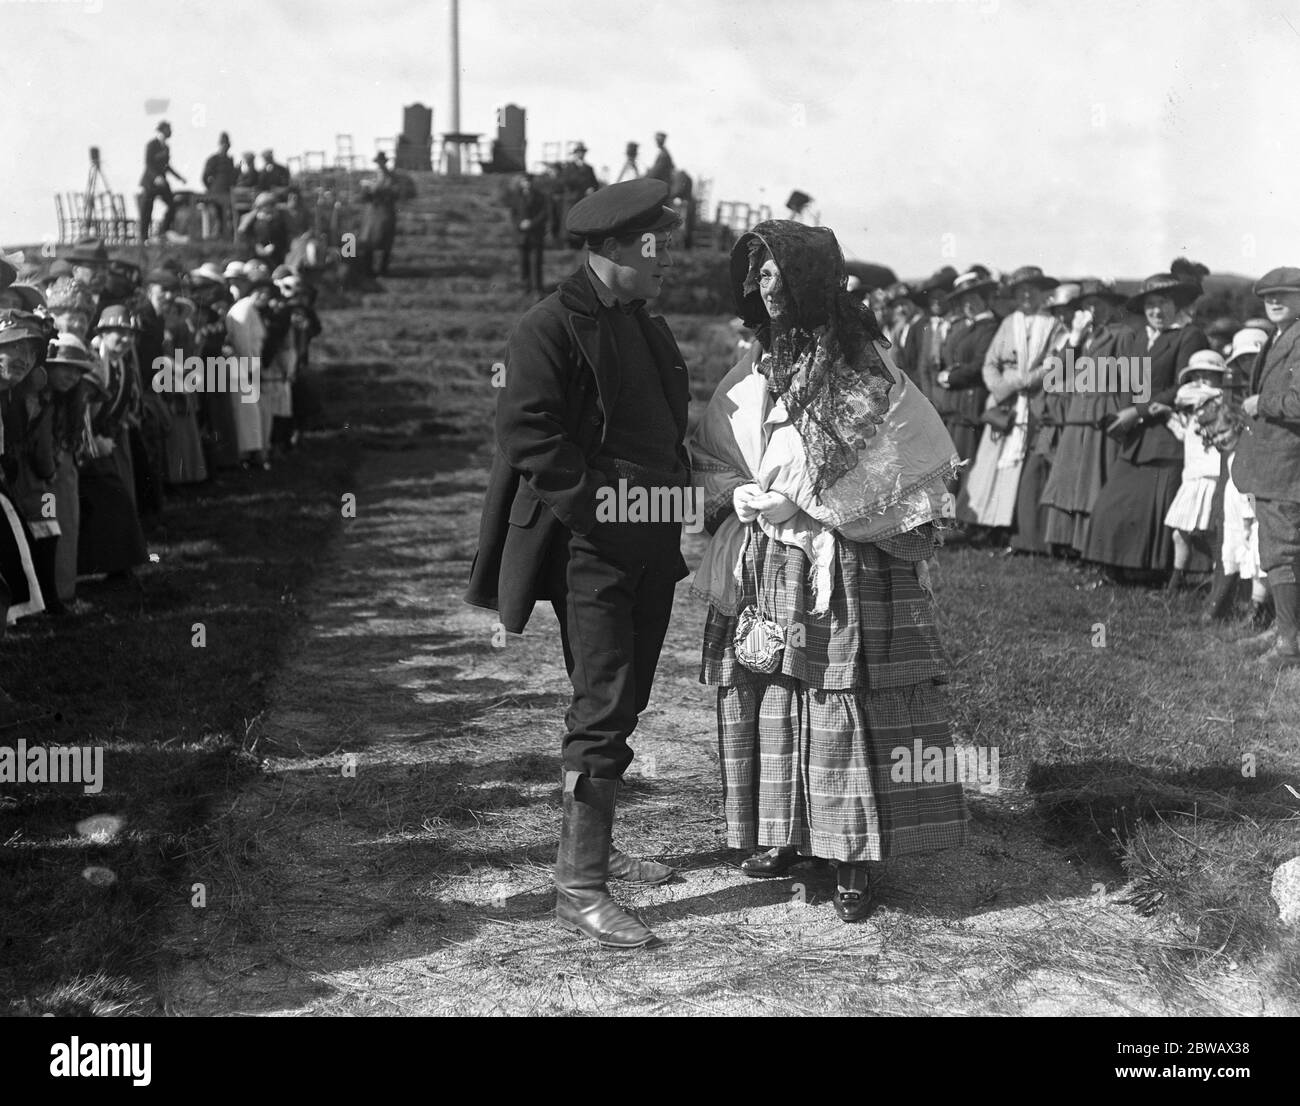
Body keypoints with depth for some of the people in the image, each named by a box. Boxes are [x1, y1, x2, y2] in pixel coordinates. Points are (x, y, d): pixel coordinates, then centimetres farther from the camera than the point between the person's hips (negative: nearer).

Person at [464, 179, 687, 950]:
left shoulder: (645, 324, 16)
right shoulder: (551, 329, -12)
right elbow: (531, 441, -18)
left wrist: (677, 492, 10)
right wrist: (601, 511, -19)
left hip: (651, 546, 9)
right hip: (591, 549, -9)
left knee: (622, 706, 16)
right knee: (602, 713, -8)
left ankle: (596, 850, 30)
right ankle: (580, 888, -1)